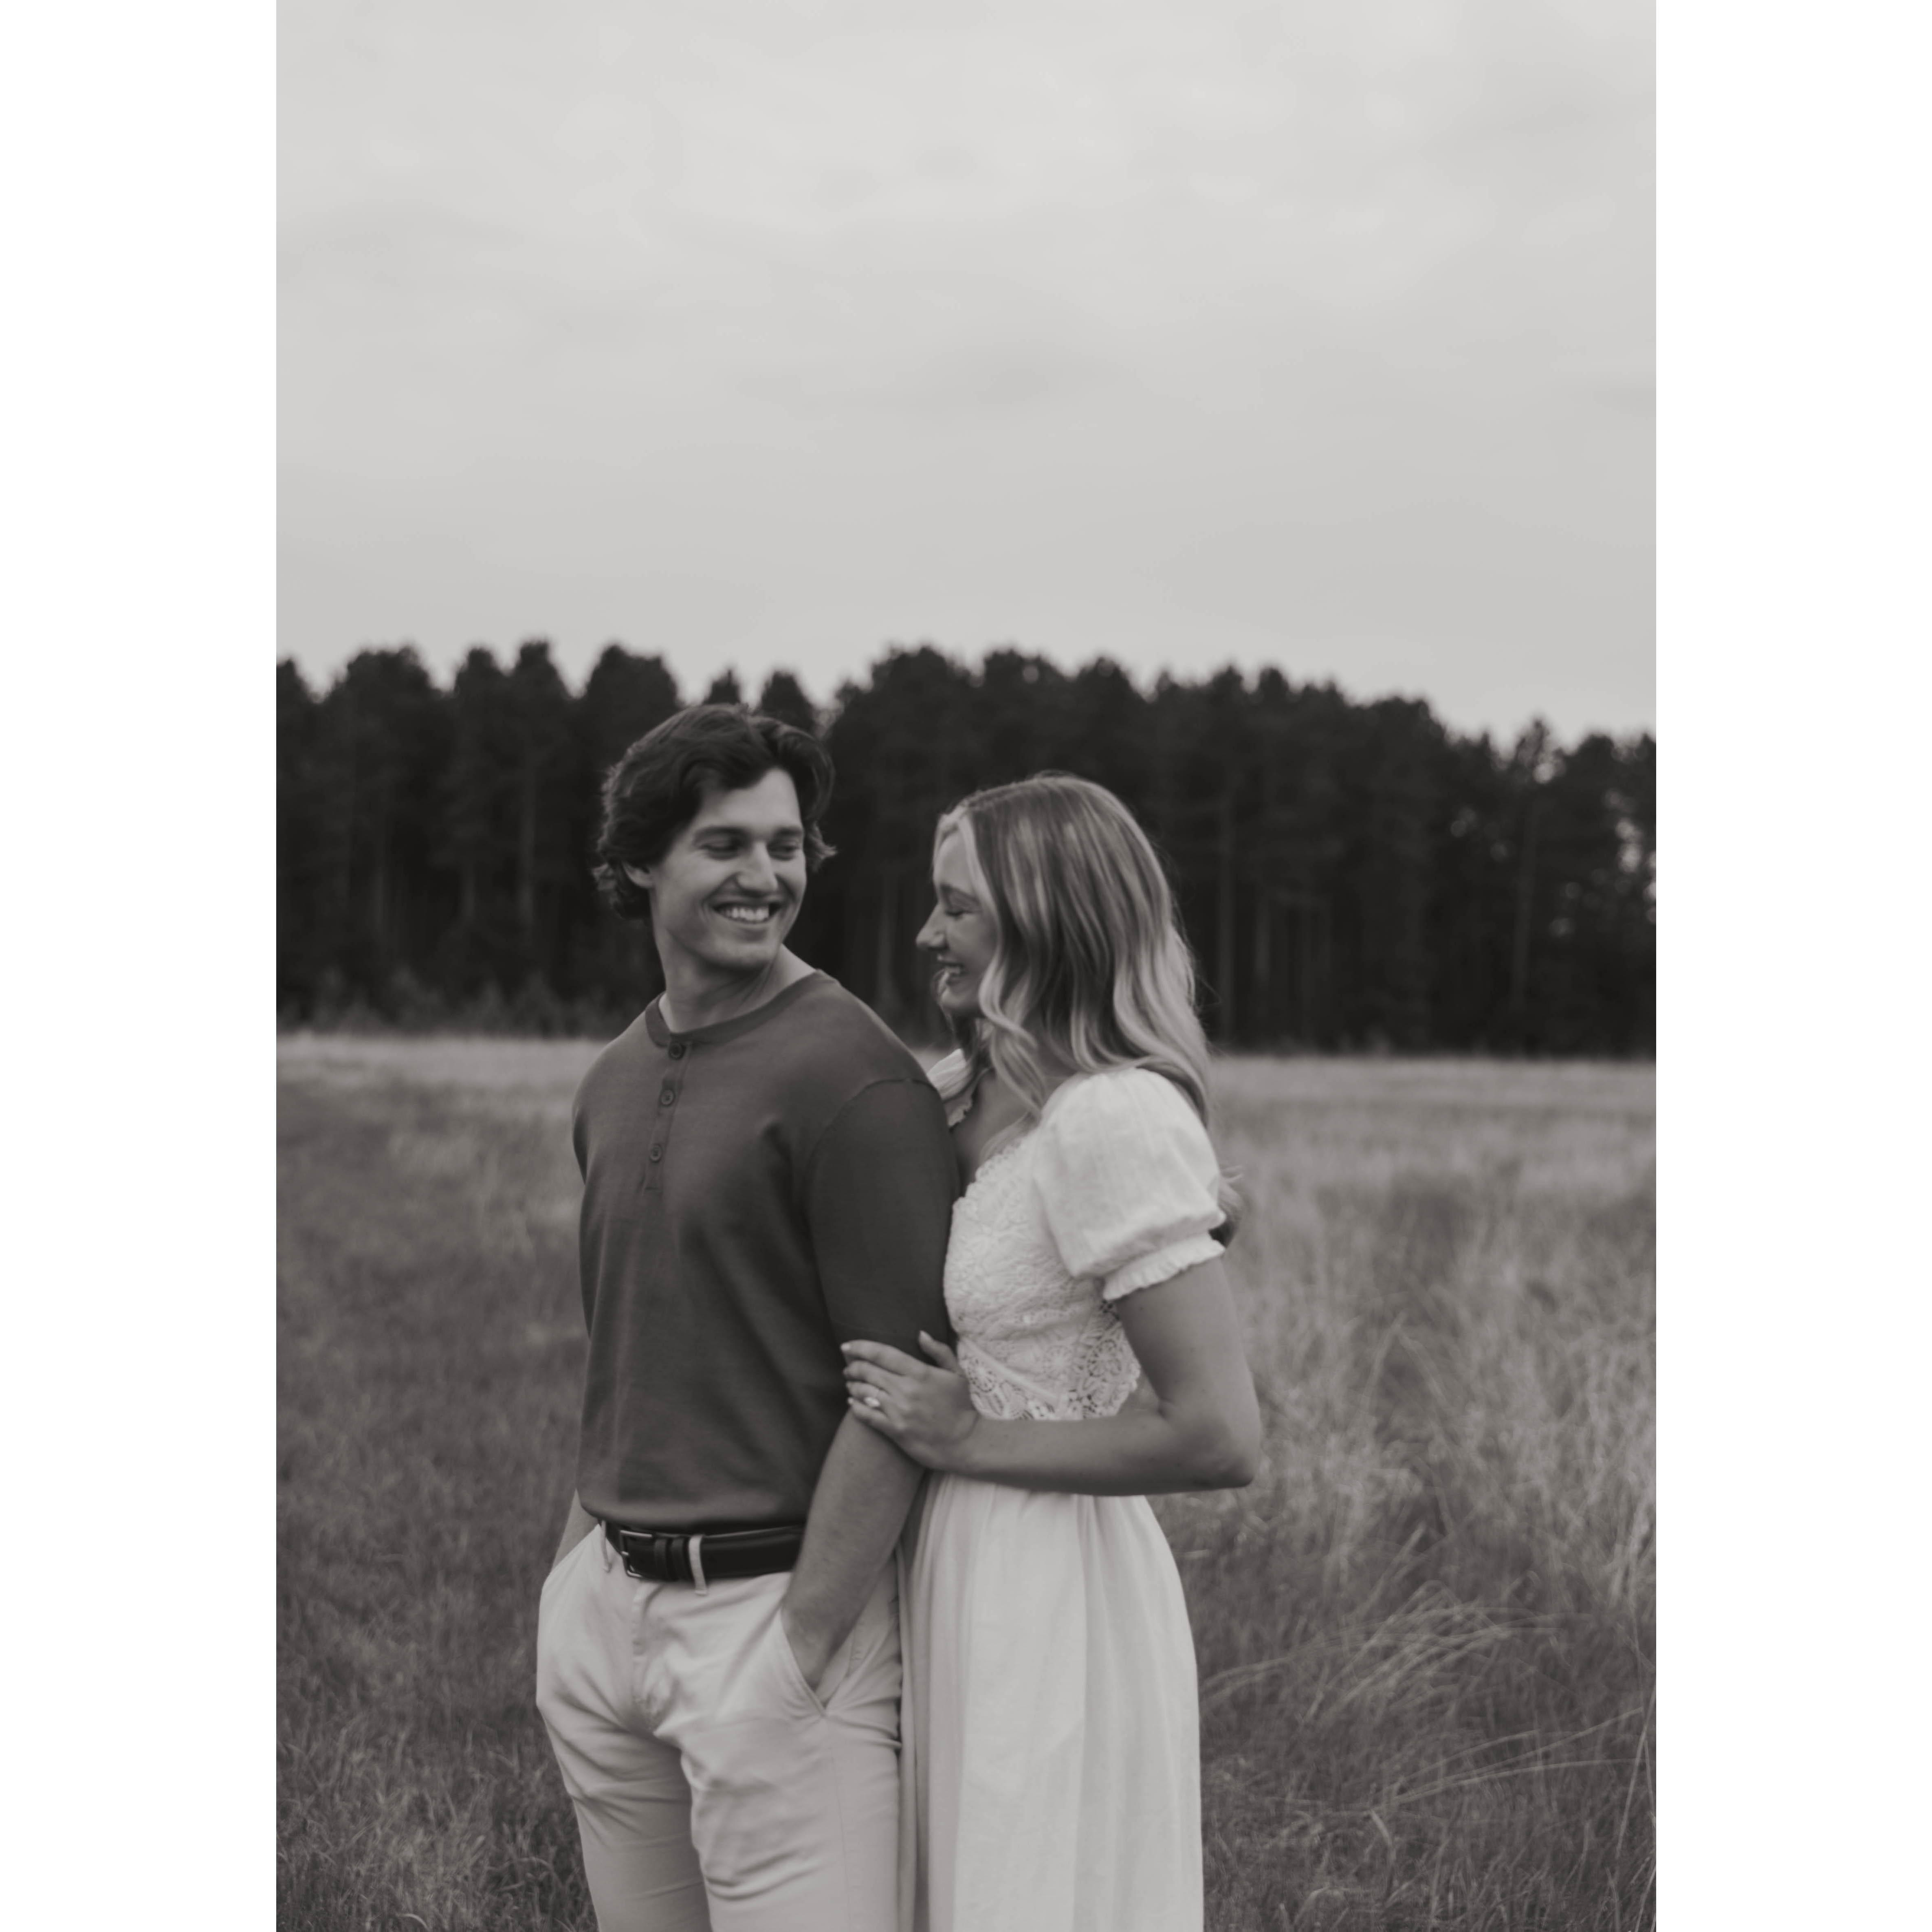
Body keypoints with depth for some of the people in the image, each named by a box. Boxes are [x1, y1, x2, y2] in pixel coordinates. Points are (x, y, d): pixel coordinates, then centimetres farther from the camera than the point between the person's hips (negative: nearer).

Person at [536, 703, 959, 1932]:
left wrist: (799, 1649, -16)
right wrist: (581, 1565, 13)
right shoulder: (615, 1084, 11)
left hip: (785, 1601, -7)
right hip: (610, 1604, 7)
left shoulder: (854, 1079, -13)